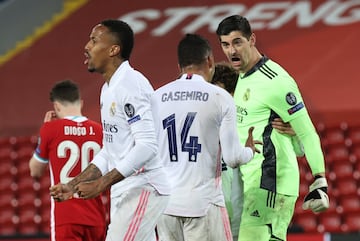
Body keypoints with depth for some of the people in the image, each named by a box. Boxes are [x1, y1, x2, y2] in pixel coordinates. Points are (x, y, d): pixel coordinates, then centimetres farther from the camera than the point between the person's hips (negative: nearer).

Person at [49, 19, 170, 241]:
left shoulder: (131, 85, -16)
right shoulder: (109, 88, 16)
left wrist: (101, 184, -22)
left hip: (143, 189, -10)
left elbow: (147, 146, -23)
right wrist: (73, 185, 16)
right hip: (124, 192, 10)